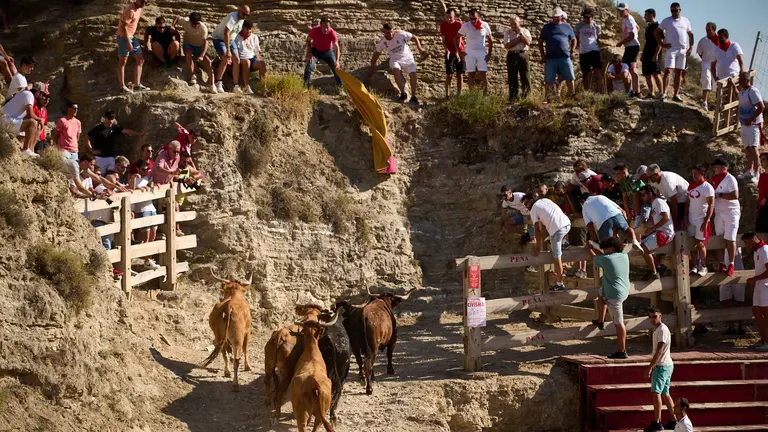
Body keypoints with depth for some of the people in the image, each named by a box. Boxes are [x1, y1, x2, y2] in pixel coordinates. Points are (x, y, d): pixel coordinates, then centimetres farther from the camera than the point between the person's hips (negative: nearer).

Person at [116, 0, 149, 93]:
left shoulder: (139, 8, 8)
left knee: (140, 60, 6)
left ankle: (137, 84, 8)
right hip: (124, 37, -9)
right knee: (122, 62, -4)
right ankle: (122, 86, -2)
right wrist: (128, 42, -24)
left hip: (132, 37, 9)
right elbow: (123, 26, -22)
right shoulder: (130, 10, -20)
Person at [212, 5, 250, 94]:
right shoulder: (232, 18, -29)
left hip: (230, 40, 8)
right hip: (219, 39, -8)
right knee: (225, 59, -25)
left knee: (237, 60, -4)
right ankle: (218, 83, -14)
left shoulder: (242, 19, -2)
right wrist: (228, 51, -40)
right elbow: (226, 34, -36)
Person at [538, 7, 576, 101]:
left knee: (570, 78, 0)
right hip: (550, 58, 0)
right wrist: (542, 55, 3)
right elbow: (540, 41, 13)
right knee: (549, 80, -1)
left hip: (565, 57, 0)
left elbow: (573, 39, 20)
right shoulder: (547, 27, 11)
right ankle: (547, 98, 1)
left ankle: (572, 96, 6)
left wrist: (572, 51, 5)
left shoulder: (567, 26, 12)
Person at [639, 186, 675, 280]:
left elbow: (666, 218, -23)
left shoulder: (658, 202, -11)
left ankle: (654, 273, -8)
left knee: (644, 249, -20)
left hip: (665, 233, -11)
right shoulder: (653, 204, 21)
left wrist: (652, 228, -20)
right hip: (659, 231, 11)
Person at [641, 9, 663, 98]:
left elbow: (660, 42, -14)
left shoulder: (657, 26, -8)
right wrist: (642, 55, 20)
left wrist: (656, 54, -21)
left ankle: (661, 92, -14)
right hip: (647, 54, 9)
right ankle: (651, 93, 10)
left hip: (655, 54, -9)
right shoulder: (648, 27, 18)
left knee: (655, 73, -16)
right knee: (647, 74, 5)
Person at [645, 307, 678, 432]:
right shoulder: (657, 330, 15)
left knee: (656, 392, -11)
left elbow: (659, 351, -22)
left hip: (662, 366, -10)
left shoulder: (662, 330, -17)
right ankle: (673, 421, 17)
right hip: (666, 365, 10)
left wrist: (650, 367, -22)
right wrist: (653, 367, 20)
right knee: (665, 393, 13)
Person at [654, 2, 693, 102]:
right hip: (671, 49, -3)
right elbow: (656, 32, 4)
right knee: (668, 70, -14)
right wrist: (662, 44, -5)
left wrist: (691, 47, 8)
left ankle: (676, 95, 9)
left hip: (682, 50, 3)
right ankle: (664, 93, -16)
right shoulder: (666, 21, 2)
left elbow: (690, 34, 18)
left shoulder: (685, 21, 11)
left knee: (679, 73, 5)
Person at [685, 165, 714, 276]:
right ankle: (694, 266, 12)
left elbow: (711, 206, -13)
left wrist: (706, 222, -17)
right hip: (691, 220, 6)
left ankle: (703, 266, 8)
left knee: (700, 243, -3)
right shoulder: (691, 186, 10)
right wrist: (686, 217, 6)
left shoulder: (707, 187, -10)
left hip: (701, 220, -6)